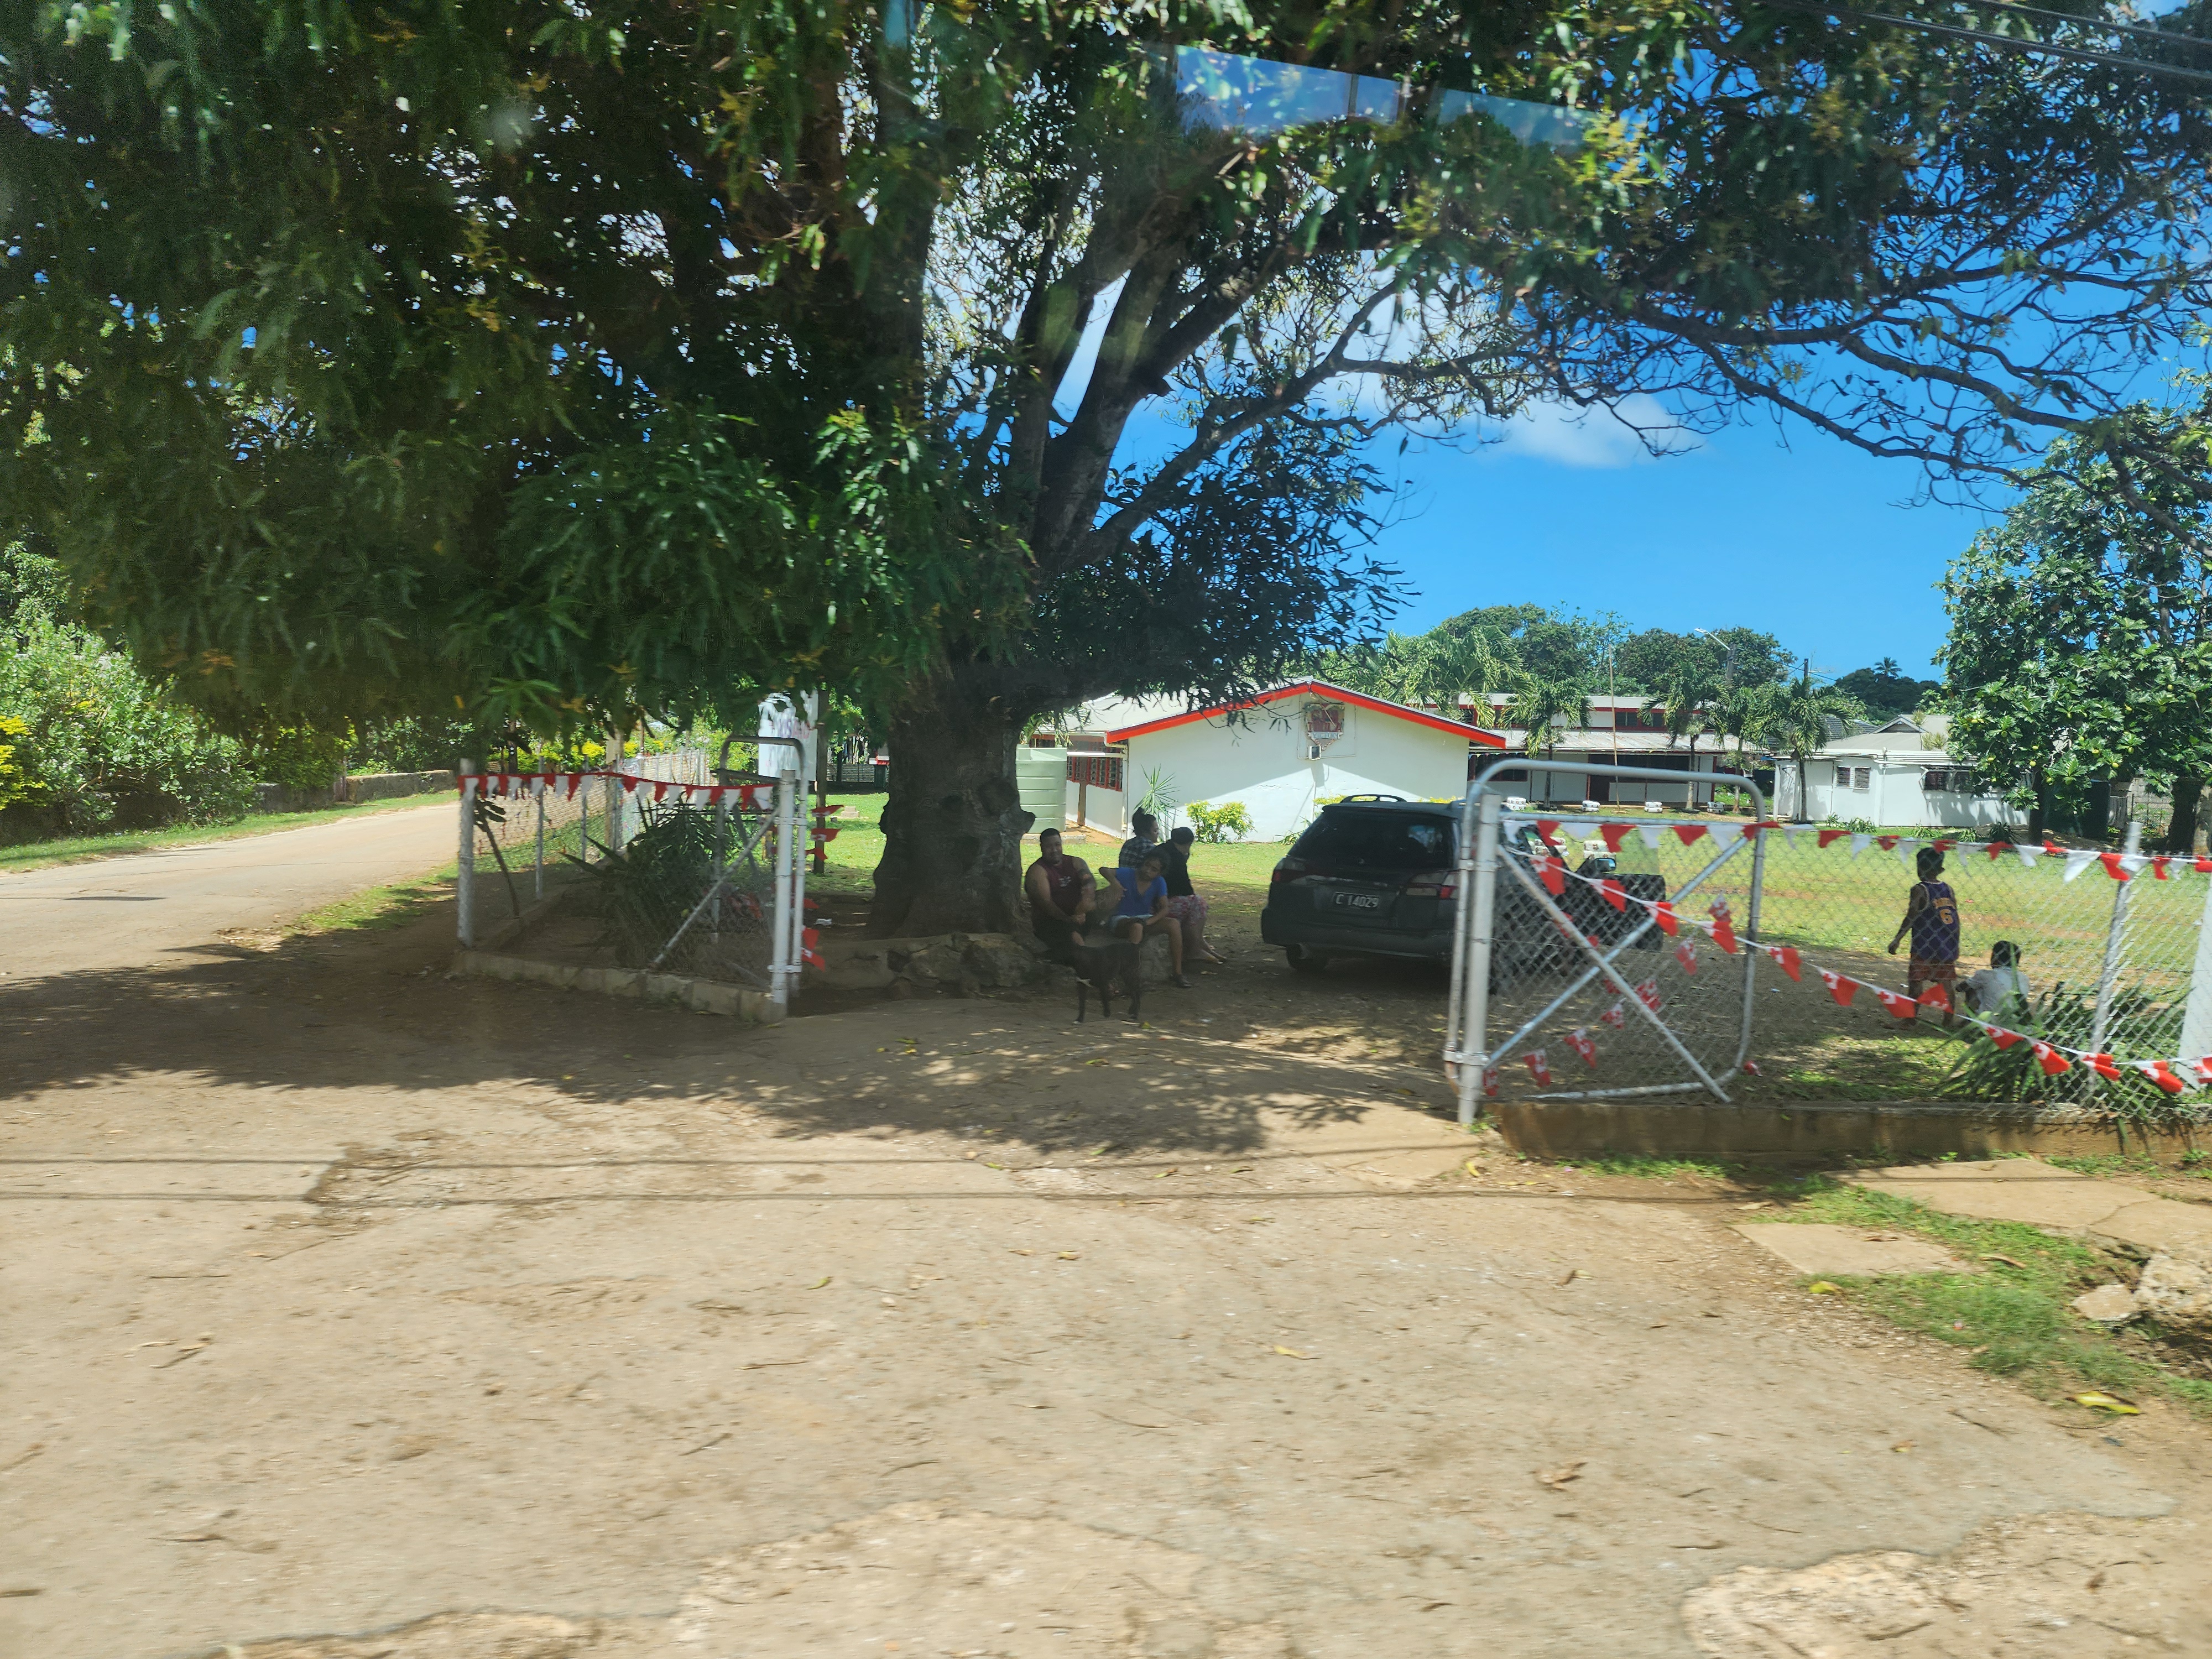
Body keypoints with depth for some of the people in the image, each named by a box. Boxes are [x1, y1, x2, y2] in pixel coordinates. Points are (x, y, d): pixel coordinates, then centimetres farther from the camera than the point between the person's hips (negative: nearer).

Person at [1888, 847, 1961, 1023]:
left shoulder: (1919, 890, -9)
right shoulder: (1948, 889, 7)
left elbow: (1911, 918, -13)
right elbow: (1956, 919, 9)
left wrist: (1896, 940, -8)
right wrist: (1955, 945, 18)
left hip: (1925, 947, -5)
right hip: (1948, 947, 5)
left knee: (1915, 982, 2)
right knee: (1947, 984, 9)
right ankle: (1948, 1020, 11)